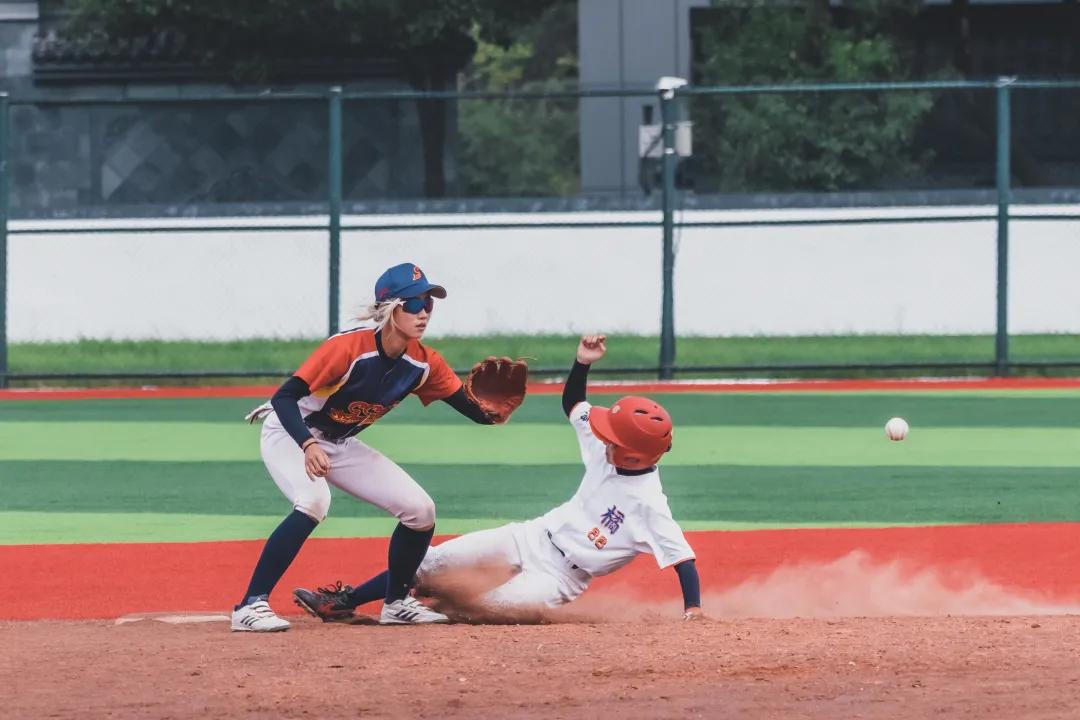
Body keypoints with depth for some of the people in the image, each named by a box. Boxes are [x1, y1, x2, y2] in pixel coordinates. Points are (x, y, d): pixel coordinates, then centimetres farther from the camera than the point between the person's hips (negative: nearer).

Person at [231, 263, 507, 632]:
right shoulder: (349, 347, -30)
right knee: (314, 501, -36)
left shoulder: (424, 363, -10)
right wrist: (309, 446, -49)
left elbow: (474, 410, -5)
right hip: (290, 435, -7)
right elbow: (285, 397, -33)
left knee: (420, 510, -2)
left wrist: (495, 411, -29)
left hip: (342, 445, 7)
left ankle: (396, 602, 20)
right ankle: (251, 605, -33)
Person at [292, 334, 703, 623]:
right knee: (435, 561, -2)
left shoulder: (649, 505, -24)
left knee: (495, 605, -35)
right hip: (531, 538, 7)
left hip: (558, 576, -7)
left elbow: (682, 557, -25)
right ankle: (344, 603, 6)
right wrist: (583, 363, -6)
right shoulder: (604, 453, -3)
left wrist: (693, 607, -37)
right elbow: (572, 404, 10)